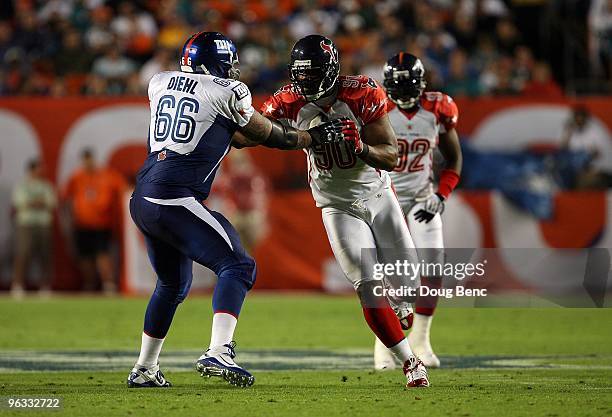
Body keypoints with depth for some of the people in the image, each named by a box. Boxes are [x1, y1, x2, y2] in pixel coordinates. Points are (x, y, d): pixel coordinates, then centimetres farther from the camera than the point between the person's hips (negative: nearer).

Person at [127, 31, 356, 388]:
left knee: (173, 285, 25)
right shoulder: (226, 92, -1)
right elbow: (267, 136, 12)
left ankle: (145, 369, 32)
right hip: (175, 198, -8)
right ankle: (218, 354, -29)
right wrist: (317, 136, 26)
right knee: (237, 266, -10)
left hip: (142, 198, 8)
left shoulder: (160, 83, 18)